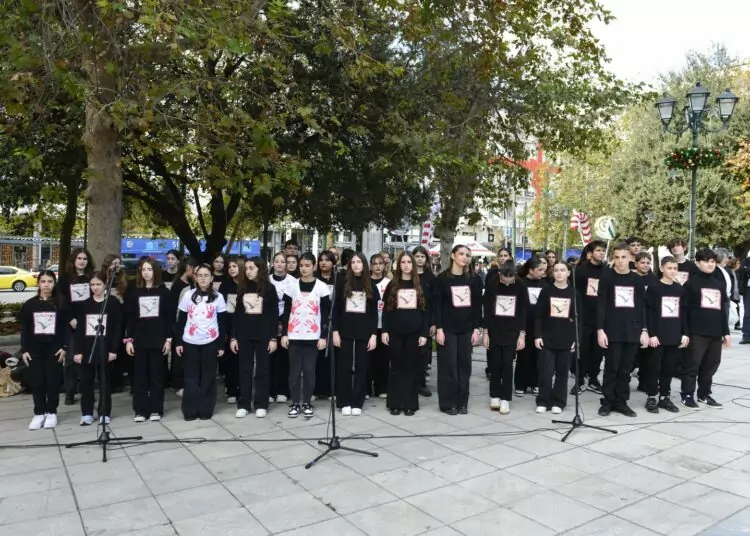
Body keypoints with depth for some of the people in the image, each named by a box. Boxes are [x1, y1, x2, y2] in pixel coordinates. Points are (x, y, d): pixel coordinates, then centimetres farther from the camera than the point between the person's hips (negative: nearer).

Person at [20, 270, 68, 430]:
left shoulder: (60, 304, 0)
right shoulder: (29, 304, 4)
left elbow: (66, 327, -1)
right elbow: (24, 329, 5)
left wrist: (64, 347, -8)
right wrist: (24, 349, -1)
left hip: (54, 348, -2)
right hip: (35, 349, 2)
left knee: (53, 381, 2)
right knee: (36, 381, 3)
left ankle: (51, 412, 13)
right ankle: (39, 413, 13)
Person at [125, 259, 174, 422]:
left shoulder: (164, 292, 2)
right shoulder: (134, 292, 6)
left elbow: (170, 316, 0)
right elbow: (129, 317, 4)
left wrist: (169, 339, -6)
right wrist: (128, 339, -3)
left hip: (158, 339, -1)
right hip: (139, 339, 2)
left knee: (157, 375, 4)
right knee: (139, 375, 4)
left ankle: (156, 410, 11)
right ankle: (140, 410, 11)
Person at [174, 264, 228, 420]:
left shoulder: (218, 297, 0)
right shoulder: (188, 295, 2)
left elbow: (222, 323, 2)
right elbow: (181, 321, 5)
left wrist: (221, 345, -1)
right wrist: (178, 342, 0)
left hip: (210, 342, 0)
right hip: (190, 342, 1)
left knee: (208, 377, 5)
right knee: (191, 377, 4)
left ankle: (206, 410, 14)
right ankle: (190, 410, 12)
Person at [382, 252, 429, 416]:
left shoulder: (420, 285, 6)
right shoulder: (392, 285, 6)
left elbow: (426, 310, 3)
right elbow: (386, 309, 4)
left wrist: (424, 333, -4)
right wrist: (384, 330, -5)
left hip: (414, 333, 0)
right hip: (395, 332, 0)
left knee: (412, 367, 3)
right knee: (396, 367, 4)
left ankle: (410, 404, 10)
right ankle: (395, 403, 12)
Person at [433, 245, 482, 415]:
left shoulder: (472, 280, 9)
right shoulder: (442, 279, -2)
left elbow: (477, 306, 8)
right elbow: (437, 305, -6)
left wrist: (476, 328, 1)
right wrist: (438, 328, -13)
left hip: (466, 329, 4)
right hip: (448, 329, -4)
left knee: (464, 365, 6)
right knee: (448, 366, -2)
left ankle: (462, 402, 17)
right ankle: (448, 403, 8)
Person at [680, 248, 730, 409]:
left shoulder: (720, 285, 16)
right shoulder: (691, 283, -3)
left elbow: (723, 310, 20)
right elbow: (684, 309, -7)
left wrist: (726, 332, 15)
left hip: (715, 333, 6)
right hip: (696, 333, -6)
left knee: (711, 365, 11)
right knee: (692, 365, -3)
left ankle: (704, 394, 23)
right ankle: (687, 396, 5)